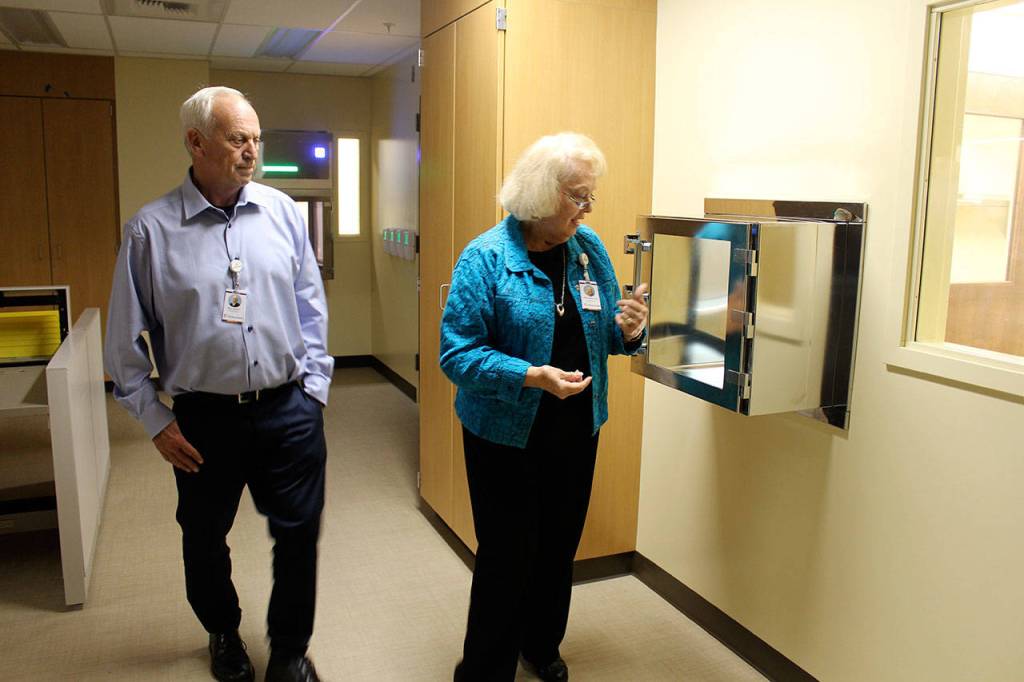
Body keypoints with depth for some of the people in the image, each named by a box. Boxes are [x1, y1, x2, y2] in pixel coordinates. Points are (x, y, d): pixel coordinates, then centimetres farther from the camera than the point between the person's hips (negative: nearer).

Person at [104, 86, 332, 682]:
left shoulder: (283, 212, 0)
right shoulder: (151, 228, -6)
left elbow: (311, 309, 6)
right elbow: (126, 341, -1)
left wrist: (313, 388, 3)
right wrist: (155, 420, -1)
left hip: (288, 410, 1)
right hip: (203, 417, 0)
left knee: (299, 534, 9)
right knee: (205, 540, 18)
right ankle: (224, 633, 46)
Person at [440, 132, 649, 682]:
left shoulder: (588, 248, 0)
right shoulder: (486, 257, -16)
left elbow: (605, 331, 9)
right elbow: (458, 353, -20)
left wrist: (627, 330, -15)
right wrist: (532, 377, -32)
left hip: (576, 429, 6)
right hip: (506, 436, -5)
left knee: (559, 547, 20)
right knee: (507, 556, 4)